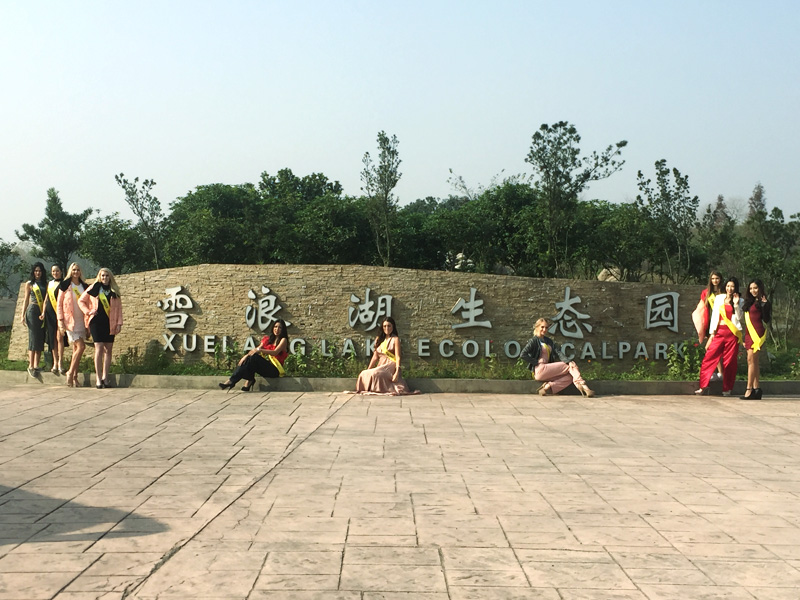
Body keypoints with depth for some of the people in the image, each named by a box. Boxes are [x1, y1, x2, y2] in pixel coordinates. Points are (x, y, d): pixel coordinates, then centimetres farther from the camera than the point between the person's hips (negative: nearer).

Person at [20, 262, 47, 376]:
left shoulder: (45, 284, 12)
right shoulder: (29, 284, 7)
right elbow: (26, 300, 9)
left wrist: (44, 312, -5)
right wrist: (23, 315, 3)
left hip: (43, 313, 3)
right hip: (33, 311, -3)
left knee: (41, 339, 2)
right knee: (33, 338, -8)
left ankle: (36, 365, 6)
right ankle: (31, 366, -8)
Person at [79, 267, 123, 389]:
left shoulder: (114, 291, 9)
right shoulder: (94, 288, 5)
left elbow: (118, 308, 8)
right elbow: (81, 300, 12)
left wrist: (119, 323, 0)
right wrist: (88, 311, -2)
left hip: (110, 323, 3)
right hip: (96, 321, -3)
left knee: (108, 349, 4)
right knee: (99, 348, -10)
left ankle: (105, 377, 10)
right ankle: (98, 378, -9)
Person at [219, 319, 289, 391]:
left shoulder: (283, 340, 2)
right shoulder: (268, 339, 19)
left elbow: (275, 352, -15)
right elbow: (255, 350, 8)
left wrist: (259, 350, -24)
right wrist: (247, 355, -12)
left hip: (276, 370, -6)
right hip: (267, 367, 6)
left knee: (254, 357, -28)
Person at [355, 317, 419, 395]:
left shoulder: (395, 339, 1)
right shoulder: (379, 339, 18)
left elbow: (398, 357, -7)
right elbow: (375, 356, 17)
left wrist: (397, 372, -19)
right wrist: (368, 369, 9)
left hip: (390, 365, -6)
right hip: (380, 365, 6)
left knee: (374, 374, -34)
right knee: (363, 374, -22)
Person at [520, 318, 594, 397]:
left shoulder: (549, 341, 23)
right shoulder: (533, 341, 2)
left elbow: (557, 354, 7)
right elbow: (522, 355, -10)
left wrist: (568, 361, -11)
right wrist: (537, 361, -12)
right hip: (539, 370, -7)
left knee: (570, 376, -16)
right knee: (570, 366, -14)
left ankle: (548, 386, -29)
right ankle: (582, 386, -30)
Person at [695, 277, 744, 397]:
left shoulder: (740, 301, 9)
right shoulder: (719, 298, 13)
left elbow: (739, 317, 0)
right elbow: (714, 315, 12)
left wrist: (736, 304, -10)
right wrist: (712, 333, 6)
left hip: (732, 332, -1)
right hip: (719, 331, 1)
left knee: (729, 361, -2)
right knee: (710, 357, -8)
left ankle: (727, 389, 7)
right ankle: (704, 387, -7)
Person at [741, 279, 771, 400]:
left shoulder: (763, 302, -5)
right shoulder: (750, 302, 18)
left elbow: (766, 319, -14)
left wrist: (764, 305, -21)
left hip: (757, 332, -8)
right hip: (749, 332, 8)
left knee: (751, 360, -14)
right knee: (753, 361, 6)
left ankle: (749, 389, -17)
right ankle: (756, 388, 6)